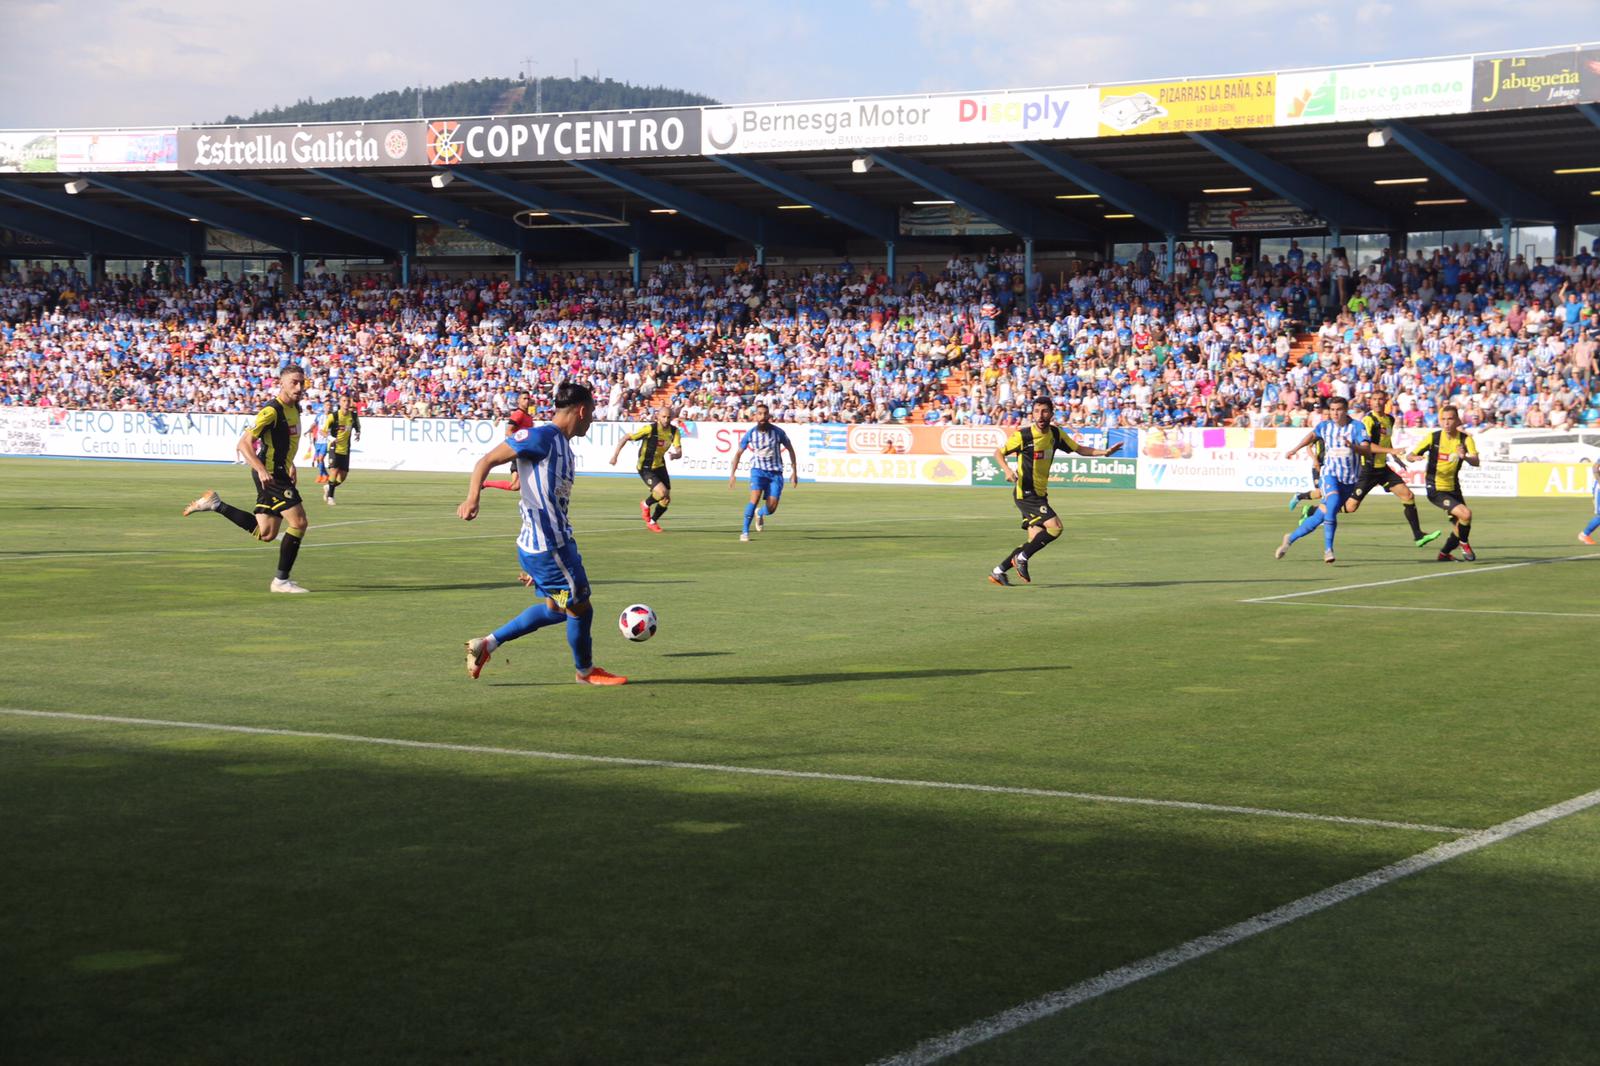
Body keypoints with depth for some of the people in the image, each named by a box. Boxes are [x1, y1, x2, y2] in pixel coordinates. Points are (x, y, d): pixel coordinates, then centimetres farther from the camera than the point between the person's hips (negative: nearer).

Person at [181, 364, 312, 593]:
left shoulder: (294, 408, 11)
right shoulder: (272, 411, -18)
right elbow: (244, 443, -22)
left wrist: (289, 464, 21)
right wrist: (261, 469, -34)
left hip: (279, 472, 9)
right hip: (270, 475, -9)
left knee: (265, 534, 12)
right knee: (299, 522, -13)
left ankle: (215, 504, 21)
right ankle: (281, 581, -4)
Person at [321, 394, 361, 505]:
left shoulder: (354, 416, 1)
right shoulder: (333, 416, -11)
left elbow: (358, 427, 19)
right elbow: (323, 431, -6)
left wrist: (358, 433, -4)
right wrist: (330, 438, -25)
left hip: (345, 449, 5)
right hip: (334, 448, -4)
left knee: (343, 475, 4)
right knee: (334, 470, -18)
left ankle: (329, 488, 33)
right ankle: (330, 496, -5)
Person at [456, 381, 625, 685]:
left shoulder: (563, 447, 16)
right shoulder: (542, 437, -12)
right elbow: (487, 461, -14)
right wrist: (473, 498, -32)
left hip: (554, 543, 10)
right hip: (548, 547, -10)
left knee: (556, 608, 21)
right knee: (580, 607, 5)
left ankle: (485, 645, 24)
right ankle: (586, 672, 27)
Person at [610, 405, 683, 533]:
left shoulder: (674, 431, -6)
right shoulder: (650, 429, -22)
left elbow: (679, 453, -11)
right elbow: (625, 438, -18)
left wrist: (674, 455, -36)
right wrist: (615, 455, -24)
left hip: (660, 466, 6)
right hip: (645, 468, -6)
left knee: (666, 500, 6)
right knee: (662, 492, -24)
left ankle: (652, 522, 33)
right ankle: (646, 504, 10)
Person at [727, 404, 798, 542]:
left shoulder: (778, 431, -7)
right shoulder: (750, 433, -5)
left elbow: (790, 449, 7)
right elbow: (738, 453, 7)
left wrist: (795, 471, 5)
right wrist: (732, 474, 2)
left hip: (776, 472, 1)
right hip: (758, 469, -1)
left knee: (772, 508, -8)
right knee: (755, 499, -24)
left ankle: (759, 513, 30)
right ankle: (745, 532, -12)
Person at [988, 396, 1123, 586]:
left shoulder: (1056, 434, 4)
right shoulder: (1023, 435, -14)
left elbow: (1079, 449, 14)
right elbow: (998, 453, -4)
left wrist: (1104, 452, 2)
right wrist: (1007, 470, -23)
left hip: (1040, 494, 7)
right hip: (1026, 493, -7)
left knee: (1036, 539, 6)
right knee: (1055, 526, -18)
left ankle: (998, 571, 15)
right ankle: (1022, 558, -3)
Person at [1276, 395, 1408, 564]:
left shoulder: (1357, 427, -8)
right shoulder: (1325, 426, 2)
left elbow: (1367, 449, -21)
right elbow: (1312, 435, 25)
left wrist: (1353, 446, -40)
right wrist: (1295, 449, 30)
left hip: (1349, 480, 0)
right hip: (1330, 474, 0)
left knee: (1319, 517, 1)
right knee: (1333, 504, -30)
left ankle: (1290, 538, 22)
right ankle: (1328, 550, -24)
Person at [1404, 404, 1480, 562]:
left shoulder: (1465, 439, -6)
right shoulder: (1433, 437, -10)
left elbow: (1476, 462, -21)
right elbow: (1410, 456, -4)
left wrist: (1465, 456, -42)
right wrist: (1416, 458, -28)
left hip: (1453, 488, 5)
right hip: (1436, 489, -5)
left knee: (1462, 525, 11)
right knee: (1465, 513, -23)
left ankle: (1444, 553, 35)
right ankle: (1464, 544, 4)